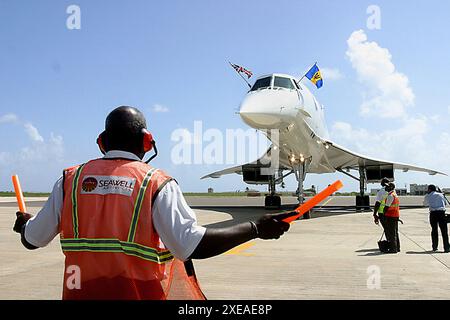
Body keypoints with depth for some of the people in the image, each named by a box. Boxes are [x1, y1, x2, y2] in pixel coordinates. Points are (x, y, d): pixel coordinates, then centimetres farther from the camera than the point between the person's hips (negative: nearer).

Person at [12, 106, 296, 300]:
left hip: (80, 290, 3)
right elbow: (191, 245, -22)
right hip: (140, 292, -2)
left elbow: (33, 239, 7)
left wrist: (25, 223, 32)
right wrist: (256, 229, -14)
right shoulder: (158, 184, -10)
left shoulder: (71, 180, 0)